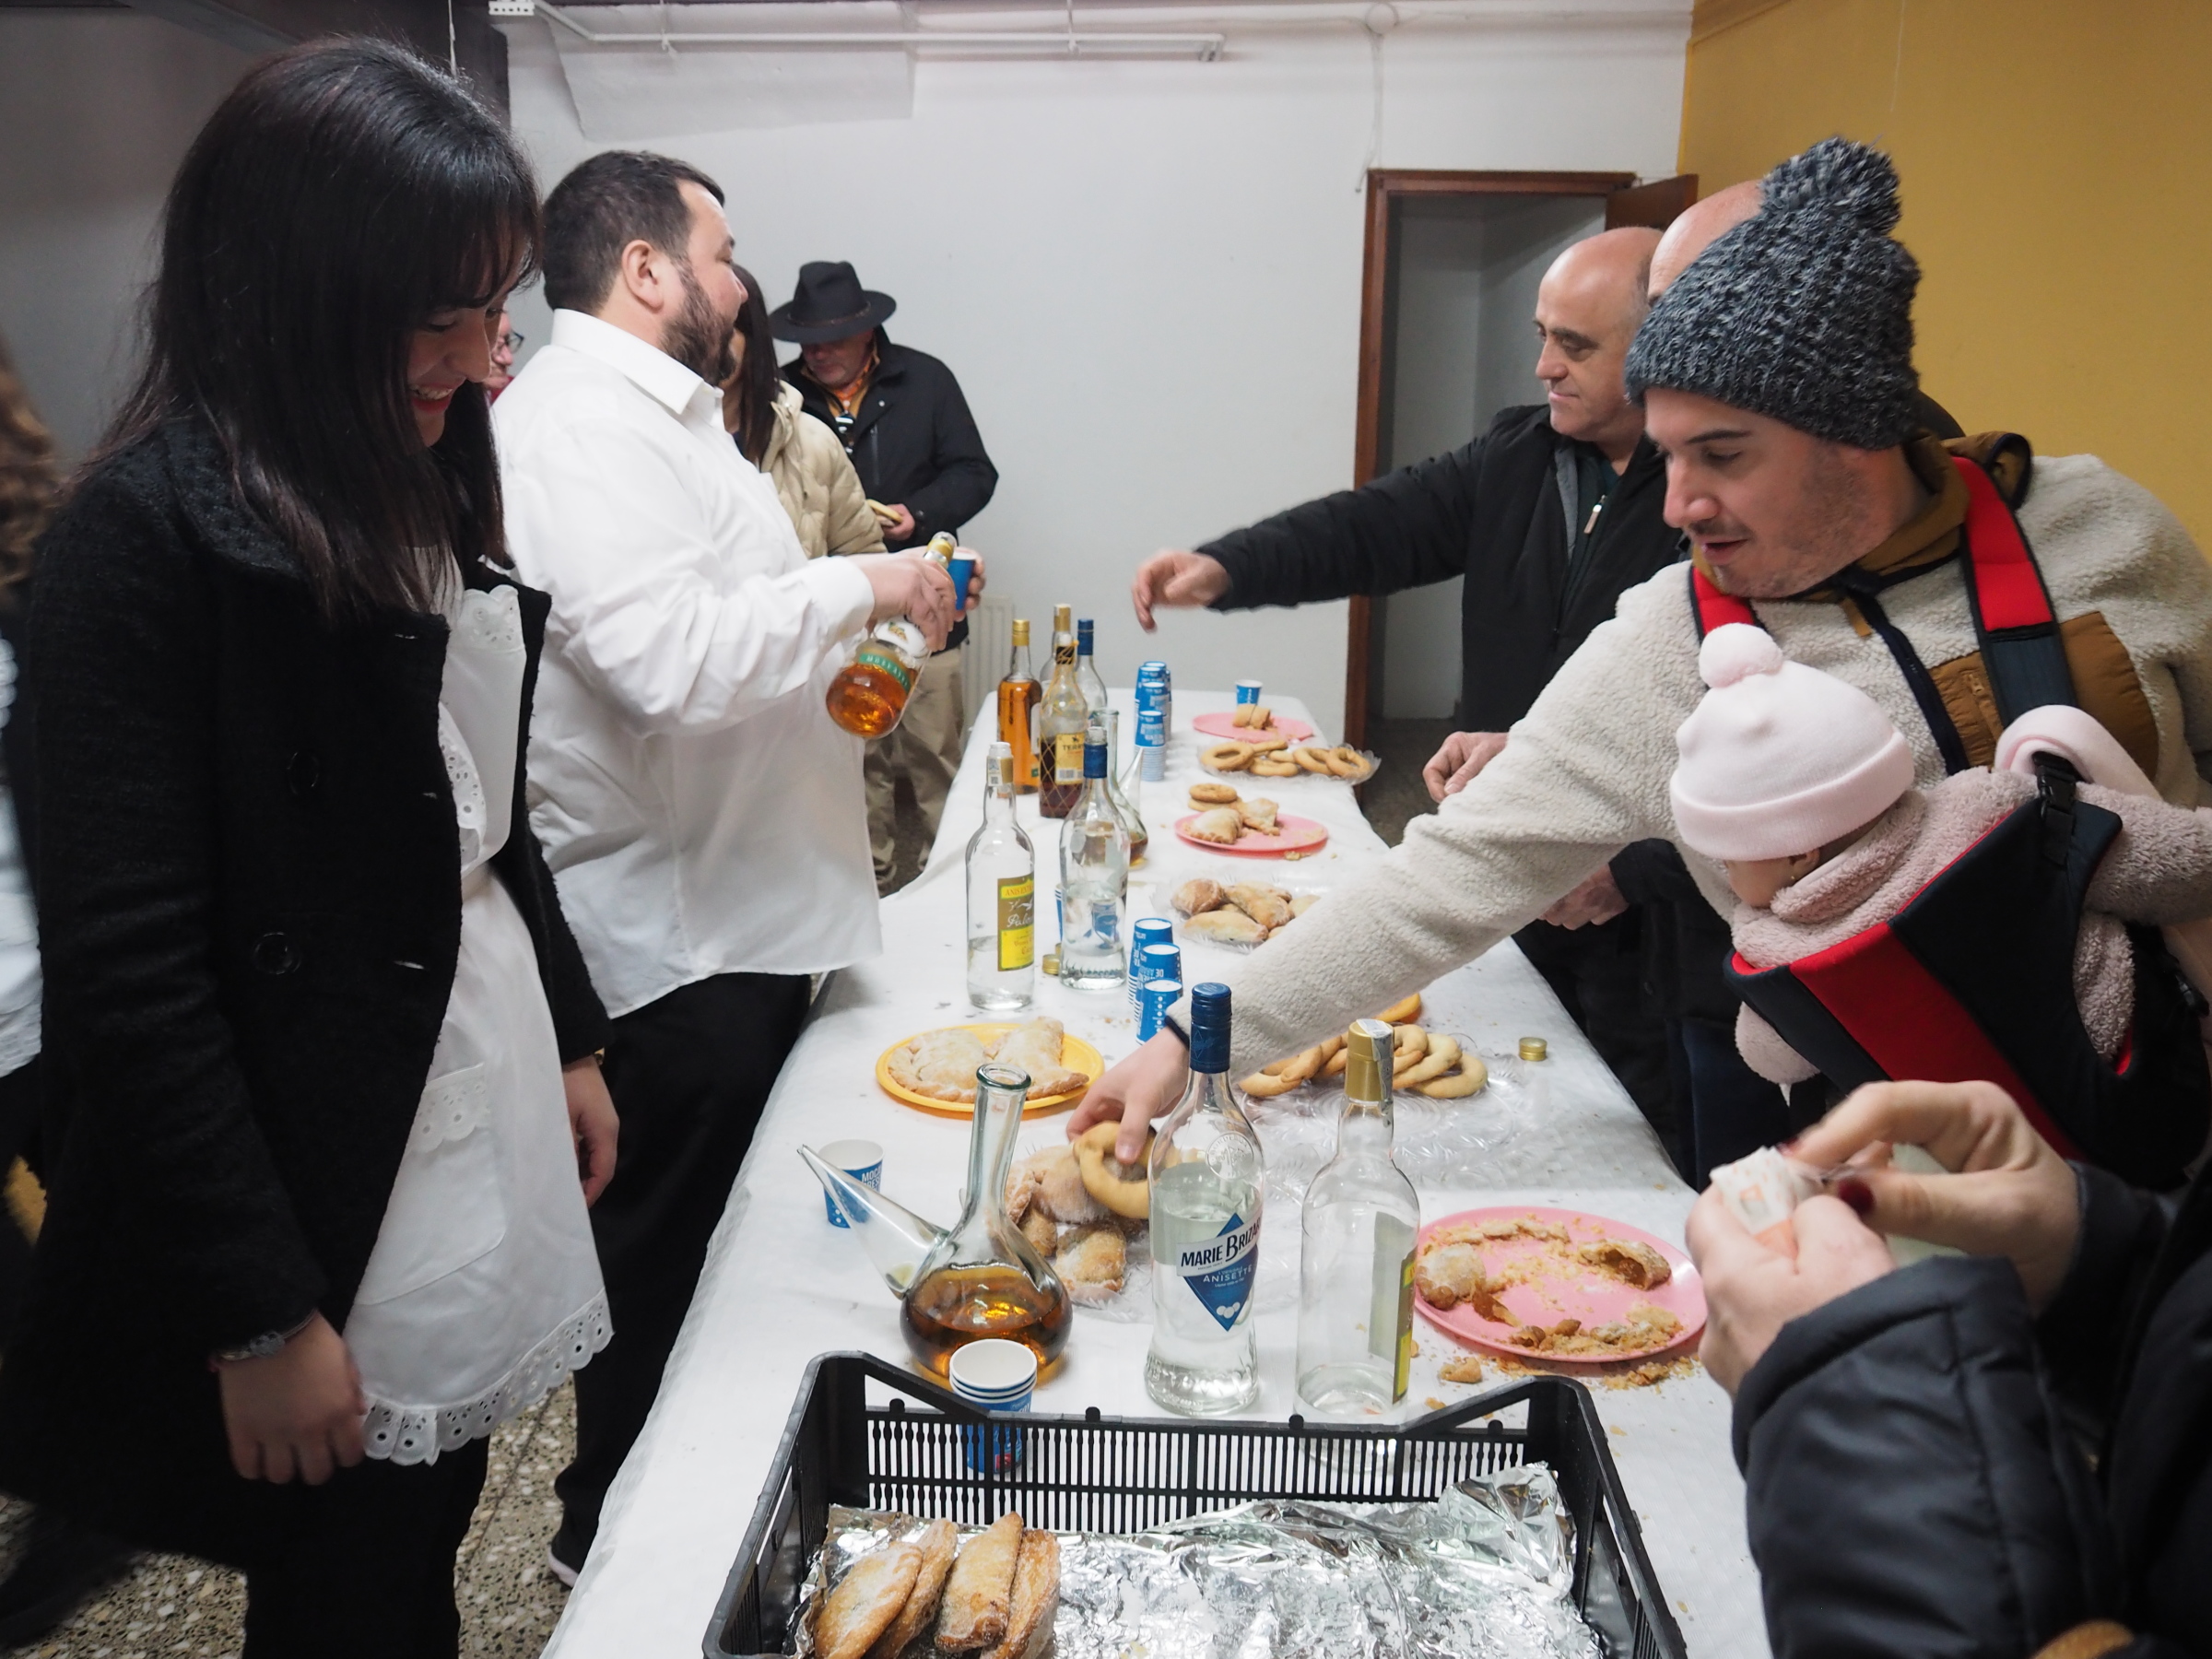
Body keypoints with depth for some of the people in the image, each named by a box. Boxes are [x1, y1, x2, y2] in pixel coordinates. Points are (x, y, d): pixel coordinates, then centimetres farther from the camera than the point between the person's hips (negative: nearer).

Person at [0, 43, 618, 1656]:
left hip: (486, 1126, 7)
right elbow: (130, 973, -19)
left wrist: (572, 1039, 15)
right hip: (330, 1196, -7)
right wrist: (260, 1318, -17)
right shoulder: (150, 534, -17)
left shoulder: (421, 487, 7)